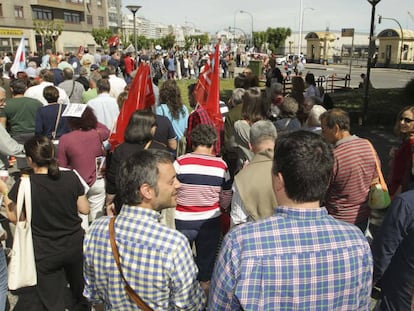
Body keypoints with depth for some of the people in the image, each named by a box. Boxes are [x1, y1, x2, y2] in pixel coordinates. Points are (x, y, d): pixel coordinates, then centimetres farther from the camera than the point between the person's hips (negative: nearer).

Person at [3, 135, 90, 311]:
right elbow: (84, 209, -4)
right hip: (75, 245, 3)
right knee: (79, 286, 29)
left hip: (45, 253, -2)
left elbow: (13, 217, -3)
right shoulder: (71, 177, -14)